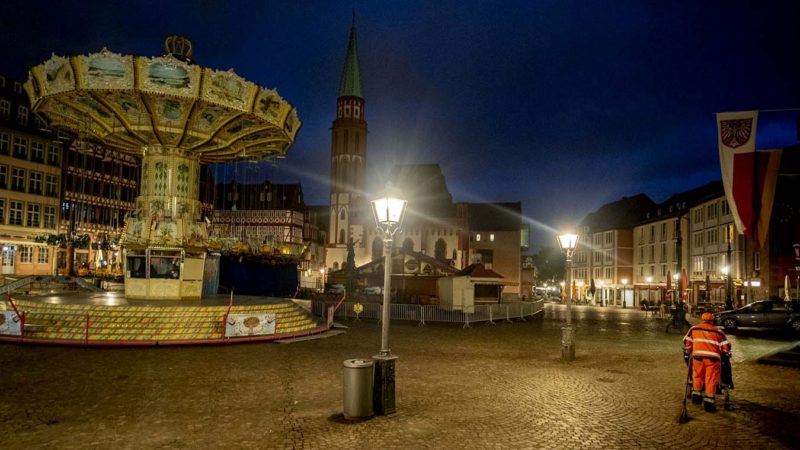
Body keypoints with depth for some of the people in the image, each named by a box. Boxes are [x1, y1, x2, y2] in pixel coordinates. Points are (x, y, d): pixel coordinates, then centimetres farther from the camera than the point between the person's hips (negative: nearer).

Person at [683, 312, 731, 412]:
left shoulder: (694, 329, 14)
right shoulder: (718, 331, 13)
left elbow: (687, 342, 15)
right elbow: (726, 346, 9)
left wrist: (686, 354, 26)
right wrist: (726, 355, 26)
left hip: (698, 356, 1)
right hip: (713, 358, -1)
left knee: (697, 376, 20)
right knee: (711, 379, 4)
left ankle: (696, 395, 30)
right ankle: (708, 402, 4)